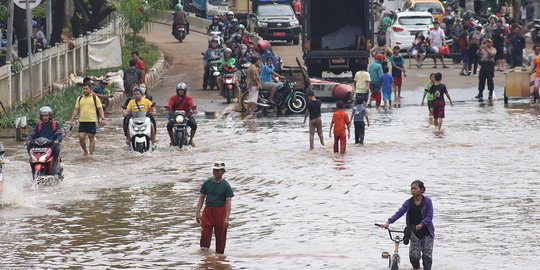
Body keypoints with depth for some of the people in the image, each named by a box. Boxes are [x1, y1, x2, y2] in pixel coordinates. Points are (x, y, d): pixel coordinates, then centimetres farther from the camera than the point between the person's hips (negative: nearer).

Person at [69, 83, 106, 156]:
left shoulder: (95, 98, 2)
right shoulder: (80, 98, 12)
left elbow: (100, 109, 1)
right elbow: (76, 110, 15)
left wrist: (102, 118, -12)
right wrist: (72, 120, 9)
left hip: (92, 121, -3)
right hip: (82, 121, 3)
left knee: (91, 138, 0)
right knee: (81, 137, -4)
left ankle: (91, 153, 6)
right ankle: (85, 151, 17)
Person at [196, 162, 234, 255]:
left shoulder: (226, 186, -3)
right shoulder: (207, 183, 7)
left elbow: (228, 202, -7)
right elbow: (201, 198, 11)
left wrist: (226, 218, -15)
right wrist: (198, 212, 1)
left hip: (220, 212, -2)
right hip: (208, 210, 2)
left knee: (220, 235, 2)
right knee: (205, 233, -6)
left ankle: (219, 253, 13)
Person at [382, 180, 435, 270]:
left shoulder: (427, 201, -8)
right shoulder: (409, 202, 0)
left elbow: (429, 216, -13)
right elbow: (399, 213, -9)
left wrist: (421, 224, -30)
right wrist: (389, 221, -23)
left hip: (426, 232, -2)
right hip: (414, 233, 2)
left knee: (427, 255, -5)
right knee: (414, 256, -4)